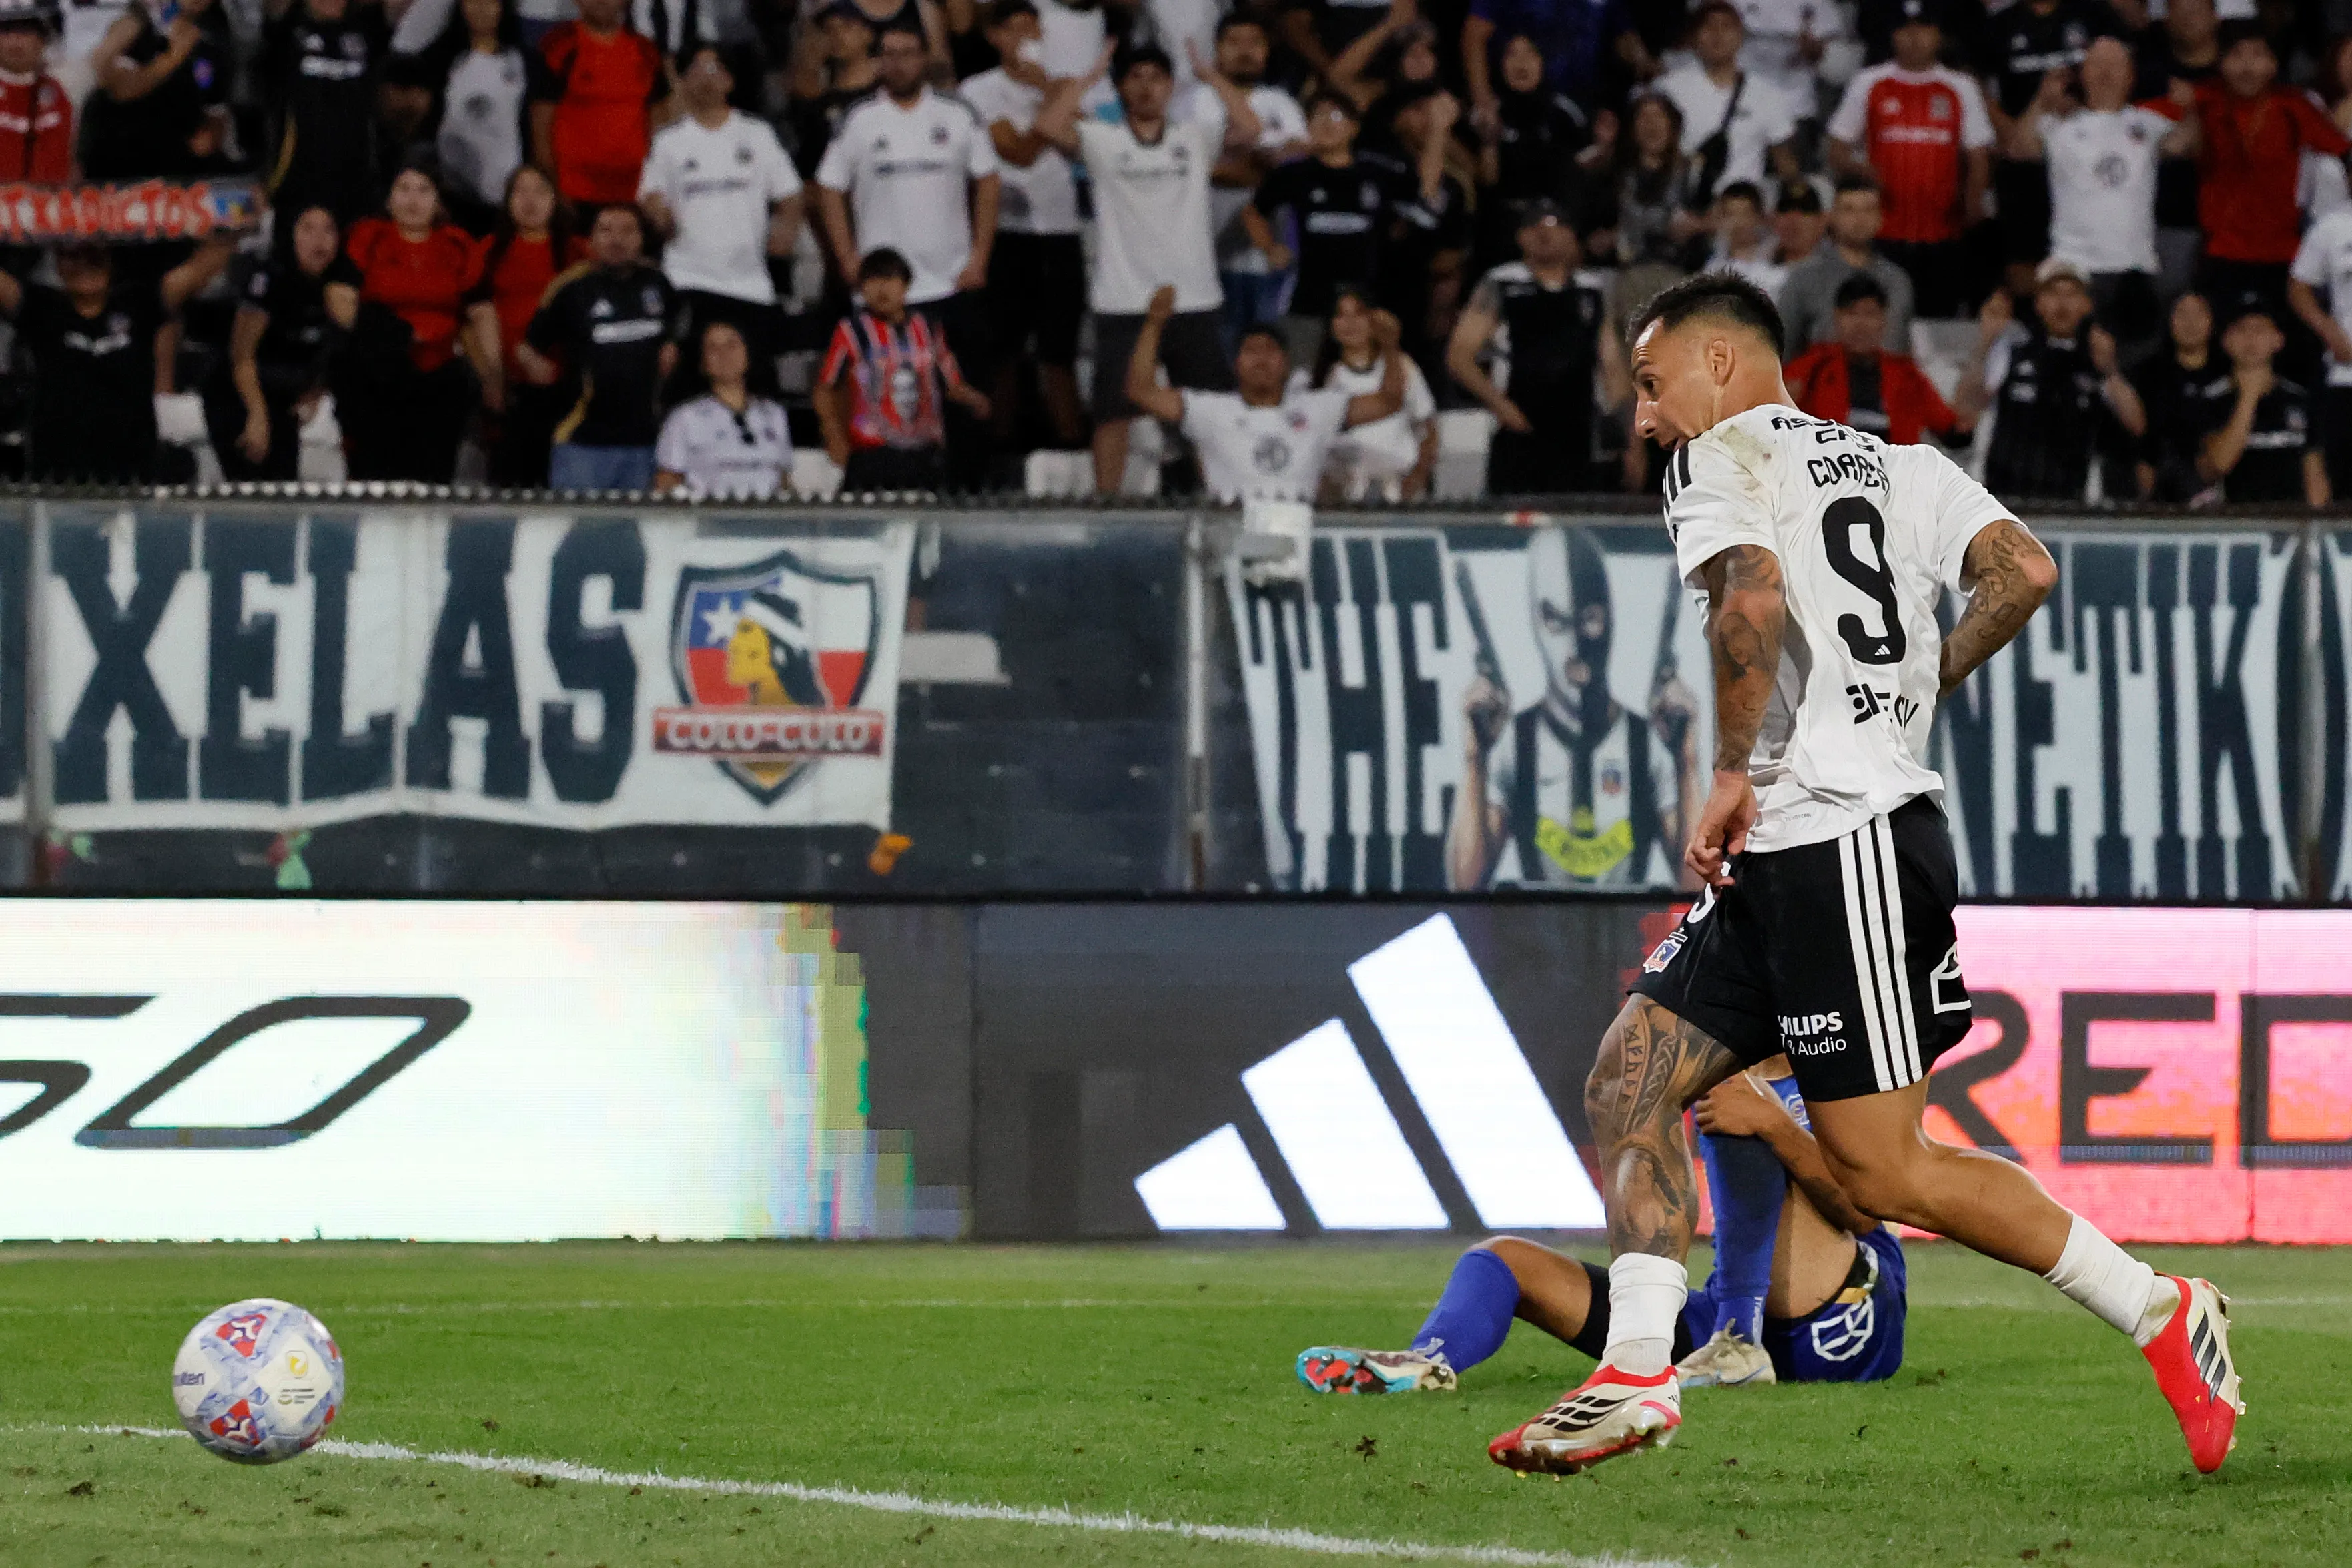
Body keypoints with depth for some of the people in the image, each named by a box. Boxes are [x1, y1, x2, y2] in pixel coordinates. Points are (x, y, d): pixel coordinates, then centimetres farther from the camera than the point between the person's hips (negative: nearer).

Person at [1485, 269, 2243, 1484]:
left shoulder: (1722, 456, -3)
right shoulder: (1894, 465, 19)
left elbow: (1753, 597, -23)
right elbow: (2024, 571, 6)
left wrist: (1733, 774, -14)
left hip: (1845, 846, -9)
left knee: (1880, 1168, -7)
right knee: (1629, 1086, 6)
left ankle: (2157, 1314, -1)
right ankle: (1635, 1377, 0)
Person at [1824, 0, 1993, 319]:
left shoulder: (1961, 89, 9)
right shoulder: (1868, 85, 8)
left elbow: (1978, 157, 9)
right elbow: (1838, 152, 11)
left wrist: (1974, 200, -11)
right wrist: (1859, 171, -12)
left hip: (1943, 232, 1)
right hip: (1883, 232, -1)